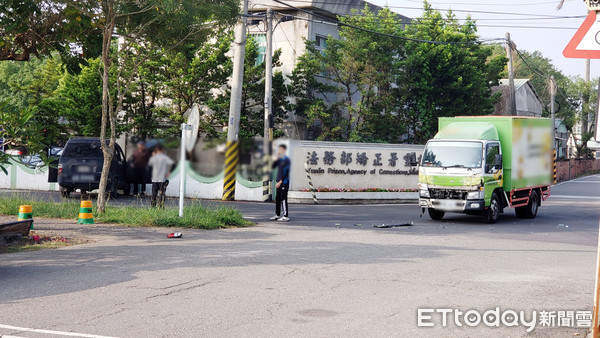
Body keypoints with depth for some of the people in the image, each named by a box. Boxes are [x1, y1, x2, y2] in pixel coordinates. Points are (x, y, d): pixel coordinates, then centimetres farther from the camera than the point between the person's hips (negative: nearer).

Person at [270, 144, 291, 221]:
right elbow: (273, 166, 11)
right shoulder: (279, 159, 14)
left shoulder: (287, 160, -11)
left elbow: (286, 173, -15)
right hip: (279, 182, 8)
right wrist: (276, 158, 1)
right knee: (277, 199, 12)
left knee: (283, 199, -8)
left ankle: (286, 216, -5)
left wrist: (280, 182, -19)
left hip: (284, 182, -8)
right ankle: (277, 215, 21)